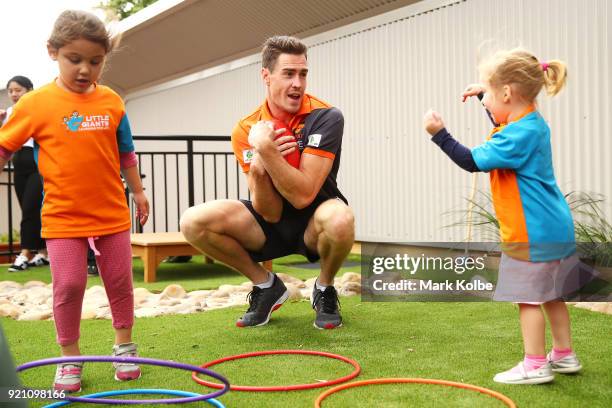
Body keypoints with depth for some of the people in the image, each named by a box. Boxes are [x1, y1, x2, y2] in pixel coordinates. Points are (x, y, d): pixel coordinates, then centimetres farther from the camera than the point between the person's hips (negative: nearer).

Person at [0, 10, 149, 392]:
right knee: (68, 285, 0)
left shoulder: (111, 102, 0)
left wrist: (138, 190, 17)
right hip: (63, 216, -2)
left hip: (112, 213, 2)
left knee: (120, 280, 11)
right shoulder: (35, 103, -7)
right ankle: (70, 358, 17)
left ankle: (124, 345, 29)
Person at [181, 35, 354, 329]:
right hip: (271, 227, 3)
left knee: (340, 219, -39)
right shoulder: (246, 130, -9)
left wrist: (266, 150, -32)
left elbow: (303, 195, -26)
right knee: (194, 222, -19)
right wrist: (257, 170, -31)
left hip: (313, 228, -3)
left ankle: (325, 289, -3)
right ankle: (266, 285, 5)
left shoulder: (325, 117, -17)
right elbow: (269, 213, -13)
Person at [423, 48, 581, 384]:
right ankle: (564, 356, 28)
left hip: (532, 233, -10)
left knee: (528, 296, -3)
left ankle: (535, 365, 3)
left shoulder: (520, 135, -21)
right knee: (549, 294, 18)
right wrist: (485, 94, 31)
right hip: (553, 228, 10)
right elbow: (504, 129, 34)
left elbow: (472, 161, -22)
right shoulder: (530, 123, 10)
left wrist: (439, 133, -18)